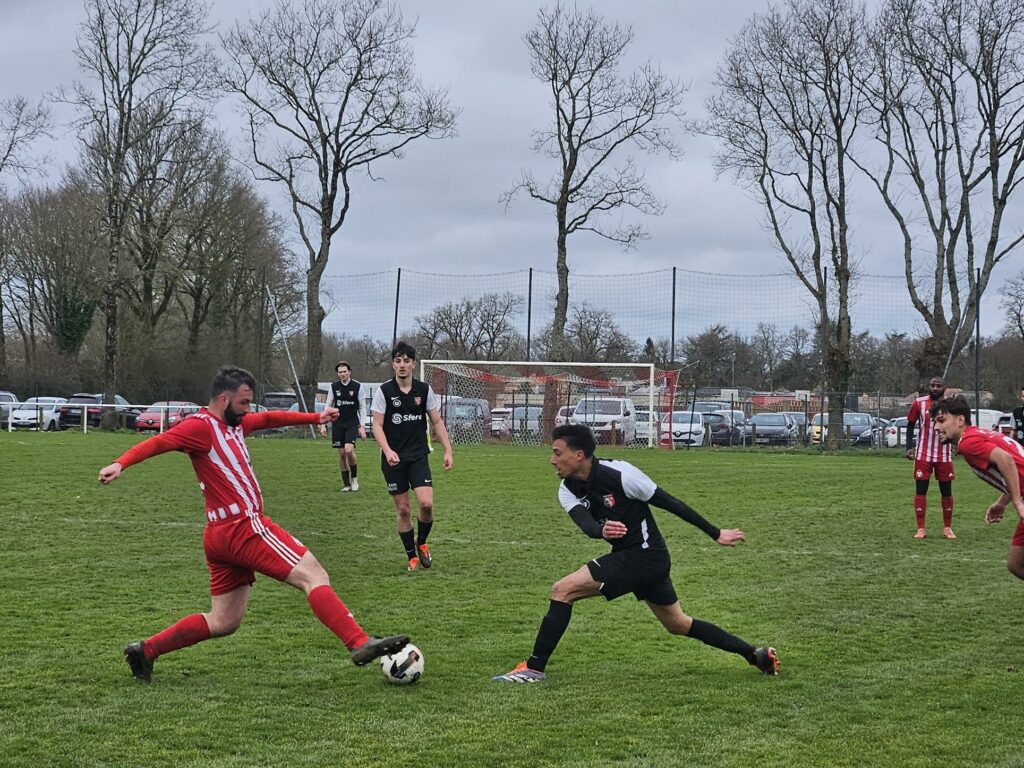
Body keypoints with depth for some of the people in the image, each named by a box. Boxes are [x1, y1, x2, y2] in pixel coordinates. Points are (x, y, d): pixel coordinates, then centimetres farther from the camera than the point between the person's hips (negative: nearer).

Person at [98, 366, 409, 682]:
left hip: (223, 535, 10)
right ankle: (361, 644, -17)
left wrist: (315, 417, 36)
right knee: (314, 575, -10)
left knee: (223, 623, 15)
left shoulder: (234, 424, 17)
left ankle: (145, 651, 18)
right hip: (245, 527, -10)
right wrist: (120, 464, -40)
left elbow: (269, 418, 32)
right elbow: (158, 442, -24)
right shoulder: (201, 426, -10)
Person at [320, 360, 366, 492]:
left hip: (352, 423, -3)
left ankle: (354, 477, 3)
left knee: (349, 450, -20)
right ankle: (346, 484, 11)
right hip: (338, 423, 3)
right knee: (341, 453, 2)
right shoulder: (334, 386, 3)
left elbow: (362, 408, 2)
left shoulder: (357, 386, -3)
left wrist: (362, 426, -4)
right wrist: (323, 424, 3)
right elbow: (328, 406, 9)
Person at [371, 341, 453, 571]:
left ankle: (421, 542, 13)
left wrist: (448, 450, 0)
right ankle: (412, 557, 14)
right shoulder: (384, 391, -4)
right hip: (393, 458, -1)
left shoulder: (424, 389, 3)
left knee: (426, 503, -14)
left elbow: (436, 422, 9)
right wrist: (387, 450, -23)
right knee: (403, 509, 1)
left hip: (418, 456, 1)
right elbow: (377, 425, -7)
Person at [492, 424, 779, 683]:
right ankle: (754, 654, 32)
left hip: (645, 555, -9)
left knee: (563, 590, -17)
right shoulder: (568, 490, -1)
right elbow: (586, 524, -20)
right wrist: (602, 530, -46)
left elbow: (668, 502, -13)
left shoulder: (619, 473, -21)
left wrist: (715, 533, -7)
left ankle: (534, 668, -10)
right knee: (678, 624, 21)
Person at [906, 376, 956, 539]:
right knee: (921, 490, -2)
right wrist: (909, 447, -1)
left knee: (946, 491, 6)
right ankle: (920, 528, 4)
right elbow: (910, 424, 7)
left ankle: (947, 527, 17)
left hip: (944, 455, 1)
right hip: (923, 454, -1)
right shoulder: (919, 403, -3)